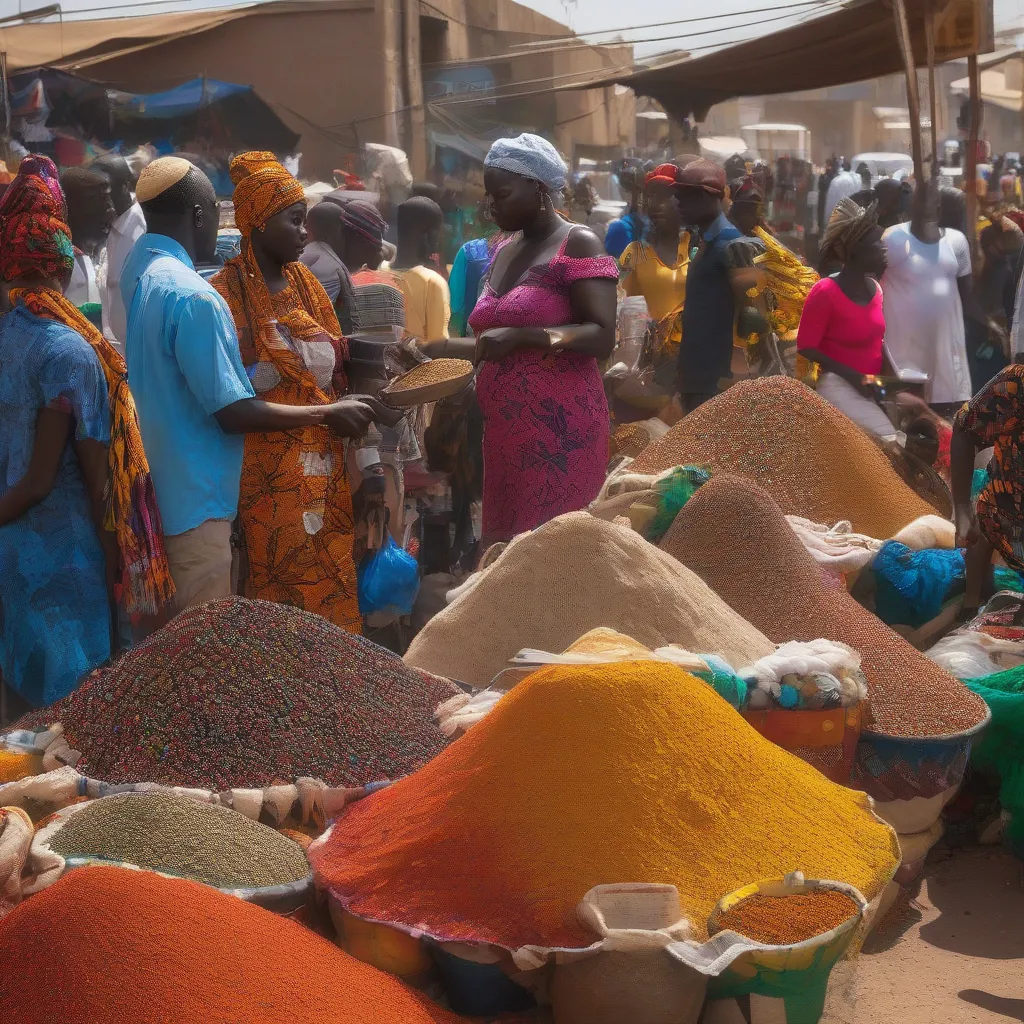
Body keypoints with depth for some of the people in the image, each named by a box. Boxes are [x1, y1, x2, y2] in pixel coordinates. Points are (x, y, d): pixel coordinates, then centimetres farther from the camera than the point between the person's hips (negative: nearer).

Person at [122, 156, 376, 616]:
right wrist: (328, 414, -13)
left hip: (153, 487, 10)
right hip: (193, 495, -10)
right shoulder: (192, 296, -24)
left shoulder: (137, 268, 4)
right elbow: (233, 412, -23)